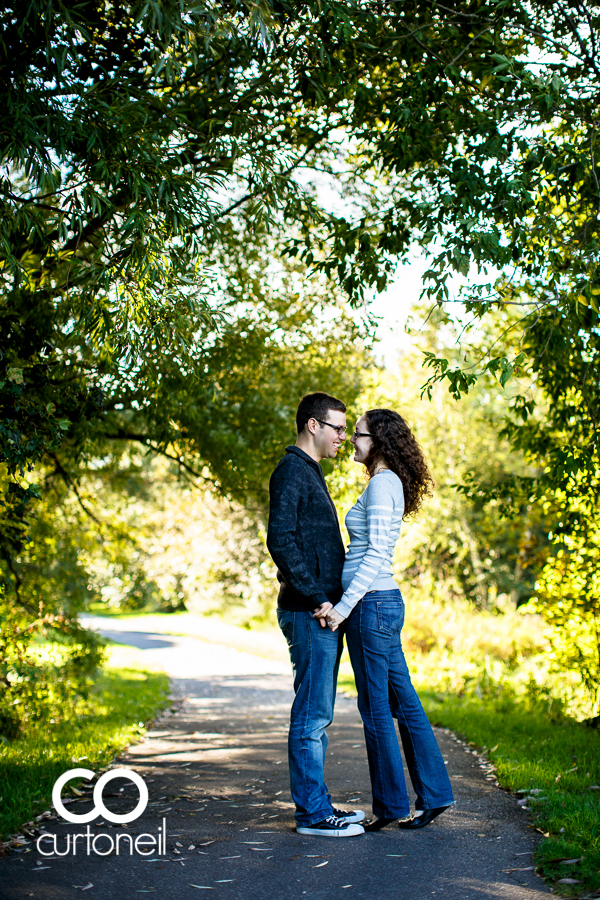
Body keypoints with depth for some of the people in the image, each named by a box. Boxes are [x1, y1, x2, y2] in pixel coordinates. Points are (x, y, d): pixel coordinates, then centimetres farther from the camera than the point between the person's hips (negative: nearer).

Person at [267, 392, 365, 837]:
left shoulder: (311, 473, 21)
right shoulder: (292, 472, -11)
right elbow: (281, 539, -21)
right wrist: (315, 597, -21)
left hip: (323, 610, 10)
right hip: (310, 613, -10)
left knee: (317, 712, 14)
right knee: (312, 713, -6)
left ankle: (317, 803, 22)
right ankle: (312, 812, 0)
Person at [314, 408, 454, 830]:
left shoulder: (382, 484, -13)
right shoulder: (390, 484, 16)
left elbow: (375, 555, -20)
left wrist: (344, 606, -21)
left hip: (372, 604, -10)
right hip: (383, 603, 10)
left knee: (376, 707, -1)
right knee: (403, 700, 12)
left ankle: (392, 803, 9)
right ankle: (434, 795, 17)